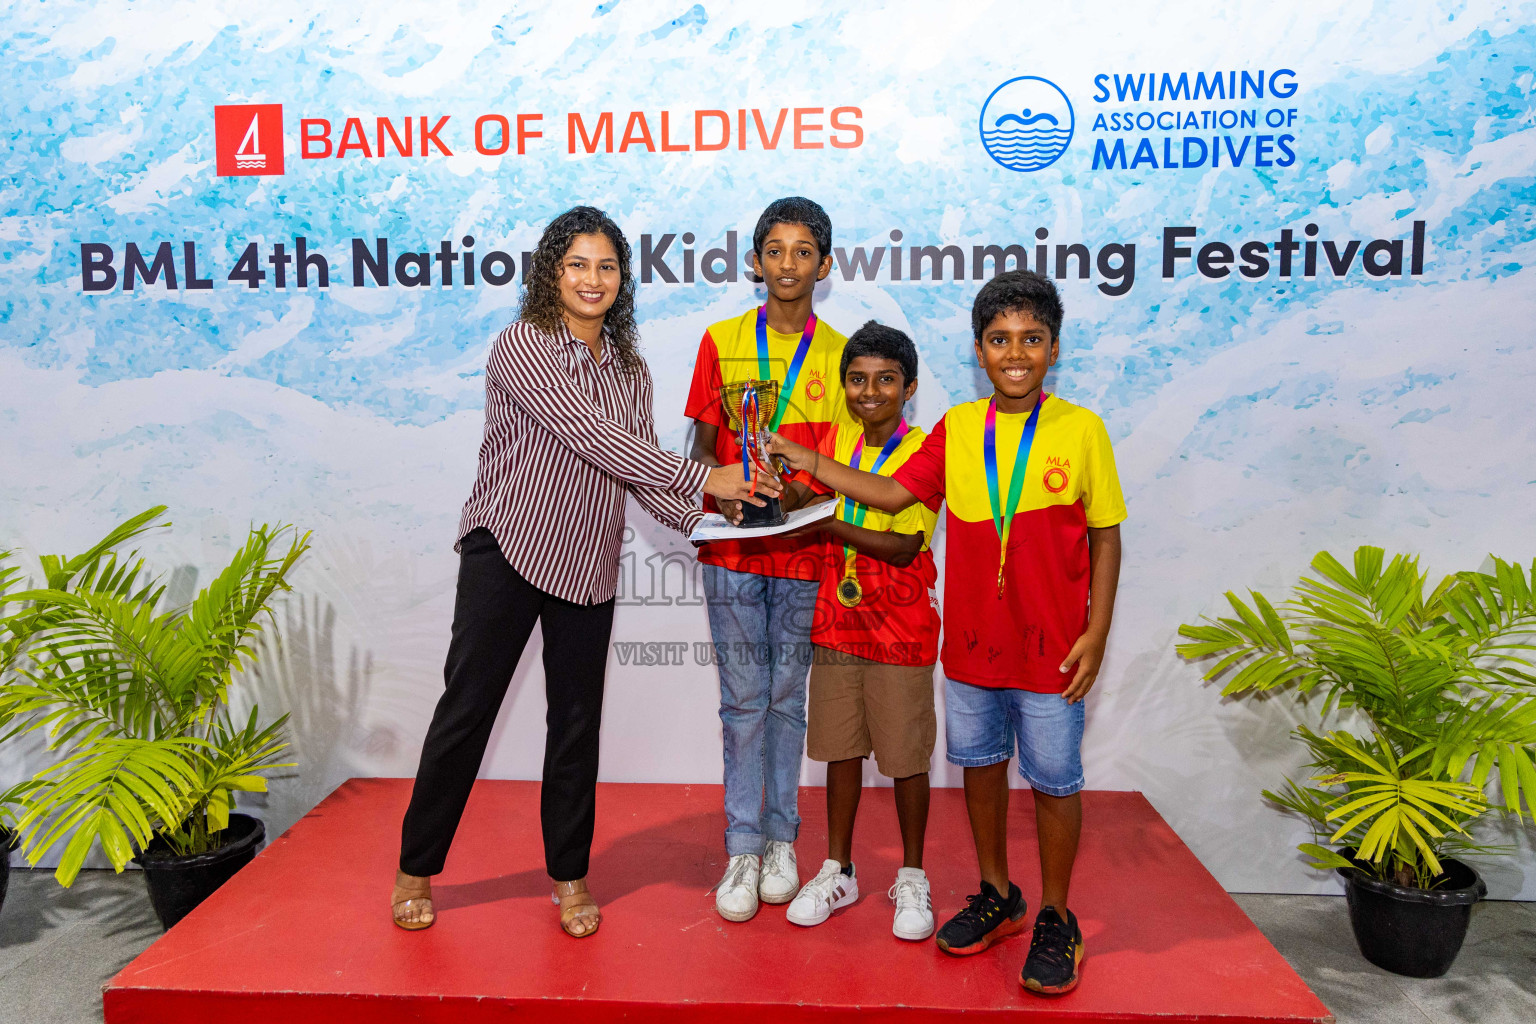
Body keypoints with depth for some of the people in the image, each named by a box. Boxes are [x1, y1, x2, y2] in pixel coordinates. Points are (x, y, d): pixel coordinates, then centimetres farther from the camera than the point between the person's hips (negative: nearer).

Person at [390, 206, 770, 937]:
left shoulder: (630, 368, 9)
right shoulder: (523, 346, -11)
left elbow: (638, 470, 6)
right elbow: (592, 437, -21)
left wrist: (703, 516, -11)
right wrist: (701, 477, -24)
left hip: (588, 563, 5)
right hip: (508, 548, -5)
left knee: (577, 719, 10)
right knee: (467, 706, 3)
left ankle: (570, 878, 25)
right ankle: (417, 869, 22)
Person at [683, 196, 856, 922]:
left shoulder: (840, 355, 4)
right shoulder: (721, 341, 6)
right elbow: (703, 445, 8)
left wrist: (805, 488, -18)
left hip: (802, 553, 0)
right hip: (732, 550, 0)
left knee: (787, 699, 9)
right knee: (743, 701, 4)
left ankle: (780, 839, 23)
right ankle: (742, 849, 13)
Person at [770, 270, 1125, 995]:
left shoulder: (1080, 430, -7)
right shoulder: (957, 428, 2)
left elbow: (1105, 534, -3)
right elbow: (892, 493, 2)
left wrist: (1095, 632, -7)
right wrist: (812, 464, -7)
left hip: (1051, 649, -3)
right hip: (971, 641, 4)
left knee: (1054, 781, 7)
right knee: (979, 765, 16)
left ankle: (1056, 920, 28)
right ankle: (996, 896, 37)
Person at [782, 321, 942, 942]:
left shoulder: (923, 452, -10)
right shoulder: (835, 440, 6)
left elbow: (903, 546, -18)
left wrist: (826, 522, -24)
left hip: (901, 630, -4)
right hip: (837, 621, 5)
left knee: (906, 758, 5)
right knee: (841, 750, 12)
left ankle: (912, 879, 24)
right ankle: (838, 872, 28)